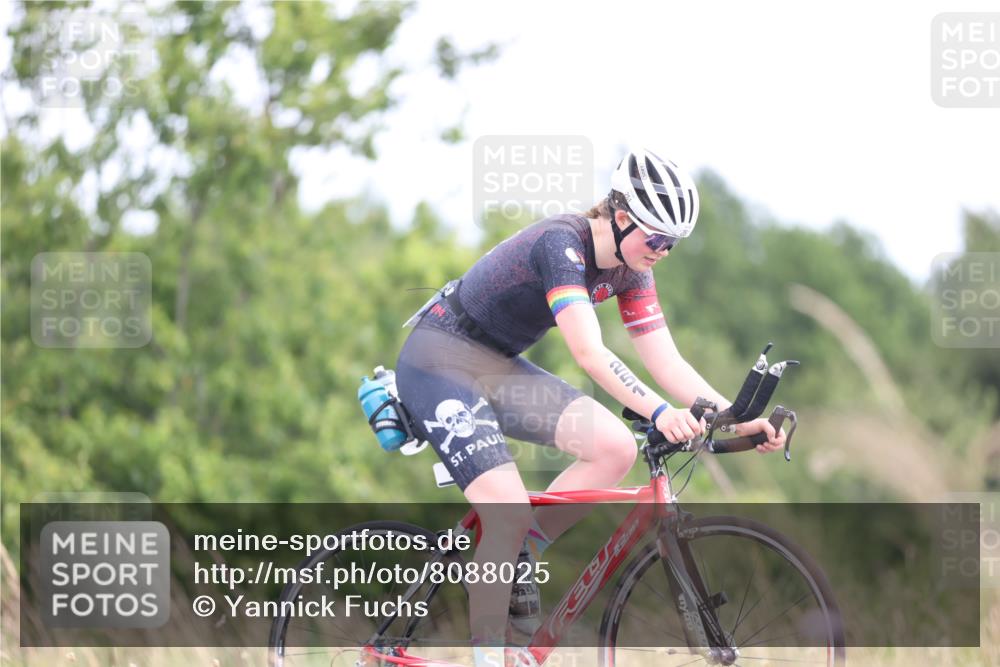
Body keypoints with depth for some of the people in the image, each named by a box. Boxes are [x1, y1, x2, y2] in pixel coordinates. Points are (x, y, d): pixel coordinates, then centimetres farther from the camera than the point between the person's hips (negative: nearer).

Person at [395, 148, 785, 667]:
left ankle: (516, 561, 3)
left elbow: (666, 362, -3)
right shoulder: (561, 243, -26)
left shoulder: (628, 269, -1)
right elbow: (589, 353, -37)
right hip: (440, 363, -8)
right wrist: (660, 413, -47)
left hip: (498, 367, 8)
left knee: (616, 449, -11)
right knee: (510, 513, -22)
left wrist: (738, 420, -15)